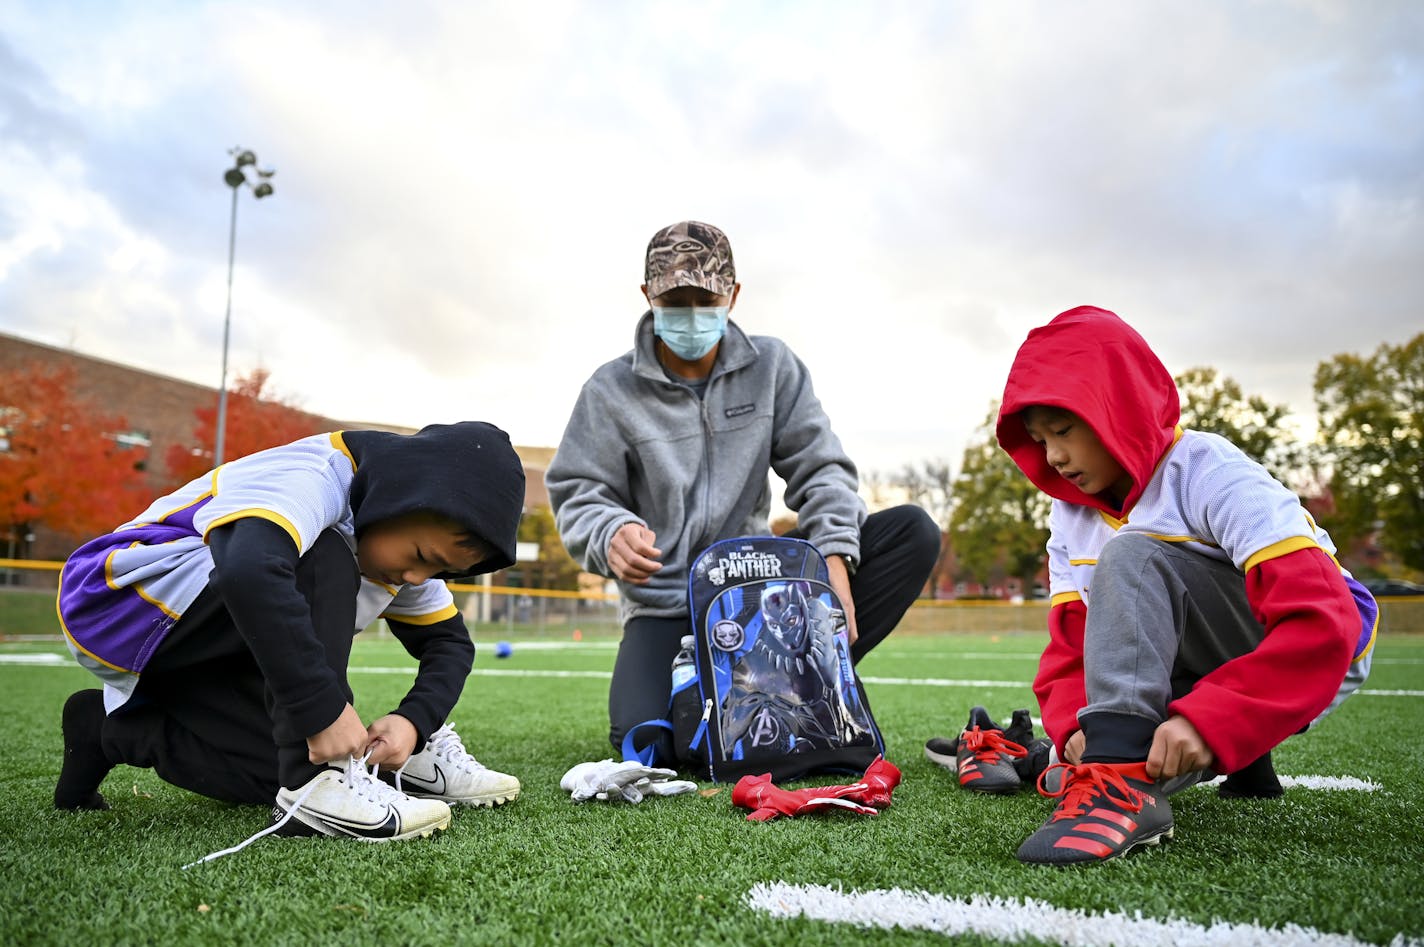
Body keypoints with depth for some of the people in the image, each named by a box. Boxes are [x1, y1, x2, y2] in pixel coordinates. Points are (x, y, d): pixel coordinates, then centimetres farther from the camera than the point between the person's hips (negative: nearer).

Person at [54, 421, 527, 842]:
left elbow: (449, 640, 3)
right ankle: (318, 786, -29)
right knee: (322, 561, -29)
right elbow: (249, 571, -46)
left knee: (281, 769, -6)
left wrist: (414, 720, -17)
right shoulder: (316, 475, -27)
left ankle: (111, 729, 8)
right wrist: (323, 709, -43)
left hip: (200, 651, 9)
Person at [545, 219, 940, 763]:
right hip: (664, 603, -3)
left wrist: (834, 560, -19)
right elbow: (578, 495, -4)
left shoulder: (772, 367, 3)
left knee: (913, 532, -13)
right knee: (647, 741, -29)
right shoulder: (611, 391, -2)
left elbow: (820, 469, -2)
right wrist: (610, 535, -30)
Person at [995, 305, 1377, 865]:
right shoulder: (1072, 514, 1)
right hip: (1199, 673, 7)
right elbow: (1069, 648, -2)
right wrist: (1074, 727, -23)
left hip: (1310, 664, -7)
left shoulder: (1210, 472, -20)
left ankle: (1124, 783, -37)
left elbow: (1322, 620, -30)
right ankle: (1239, 757, 9)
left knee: (1132, 554, -29)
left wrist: (1206, 718, -40)